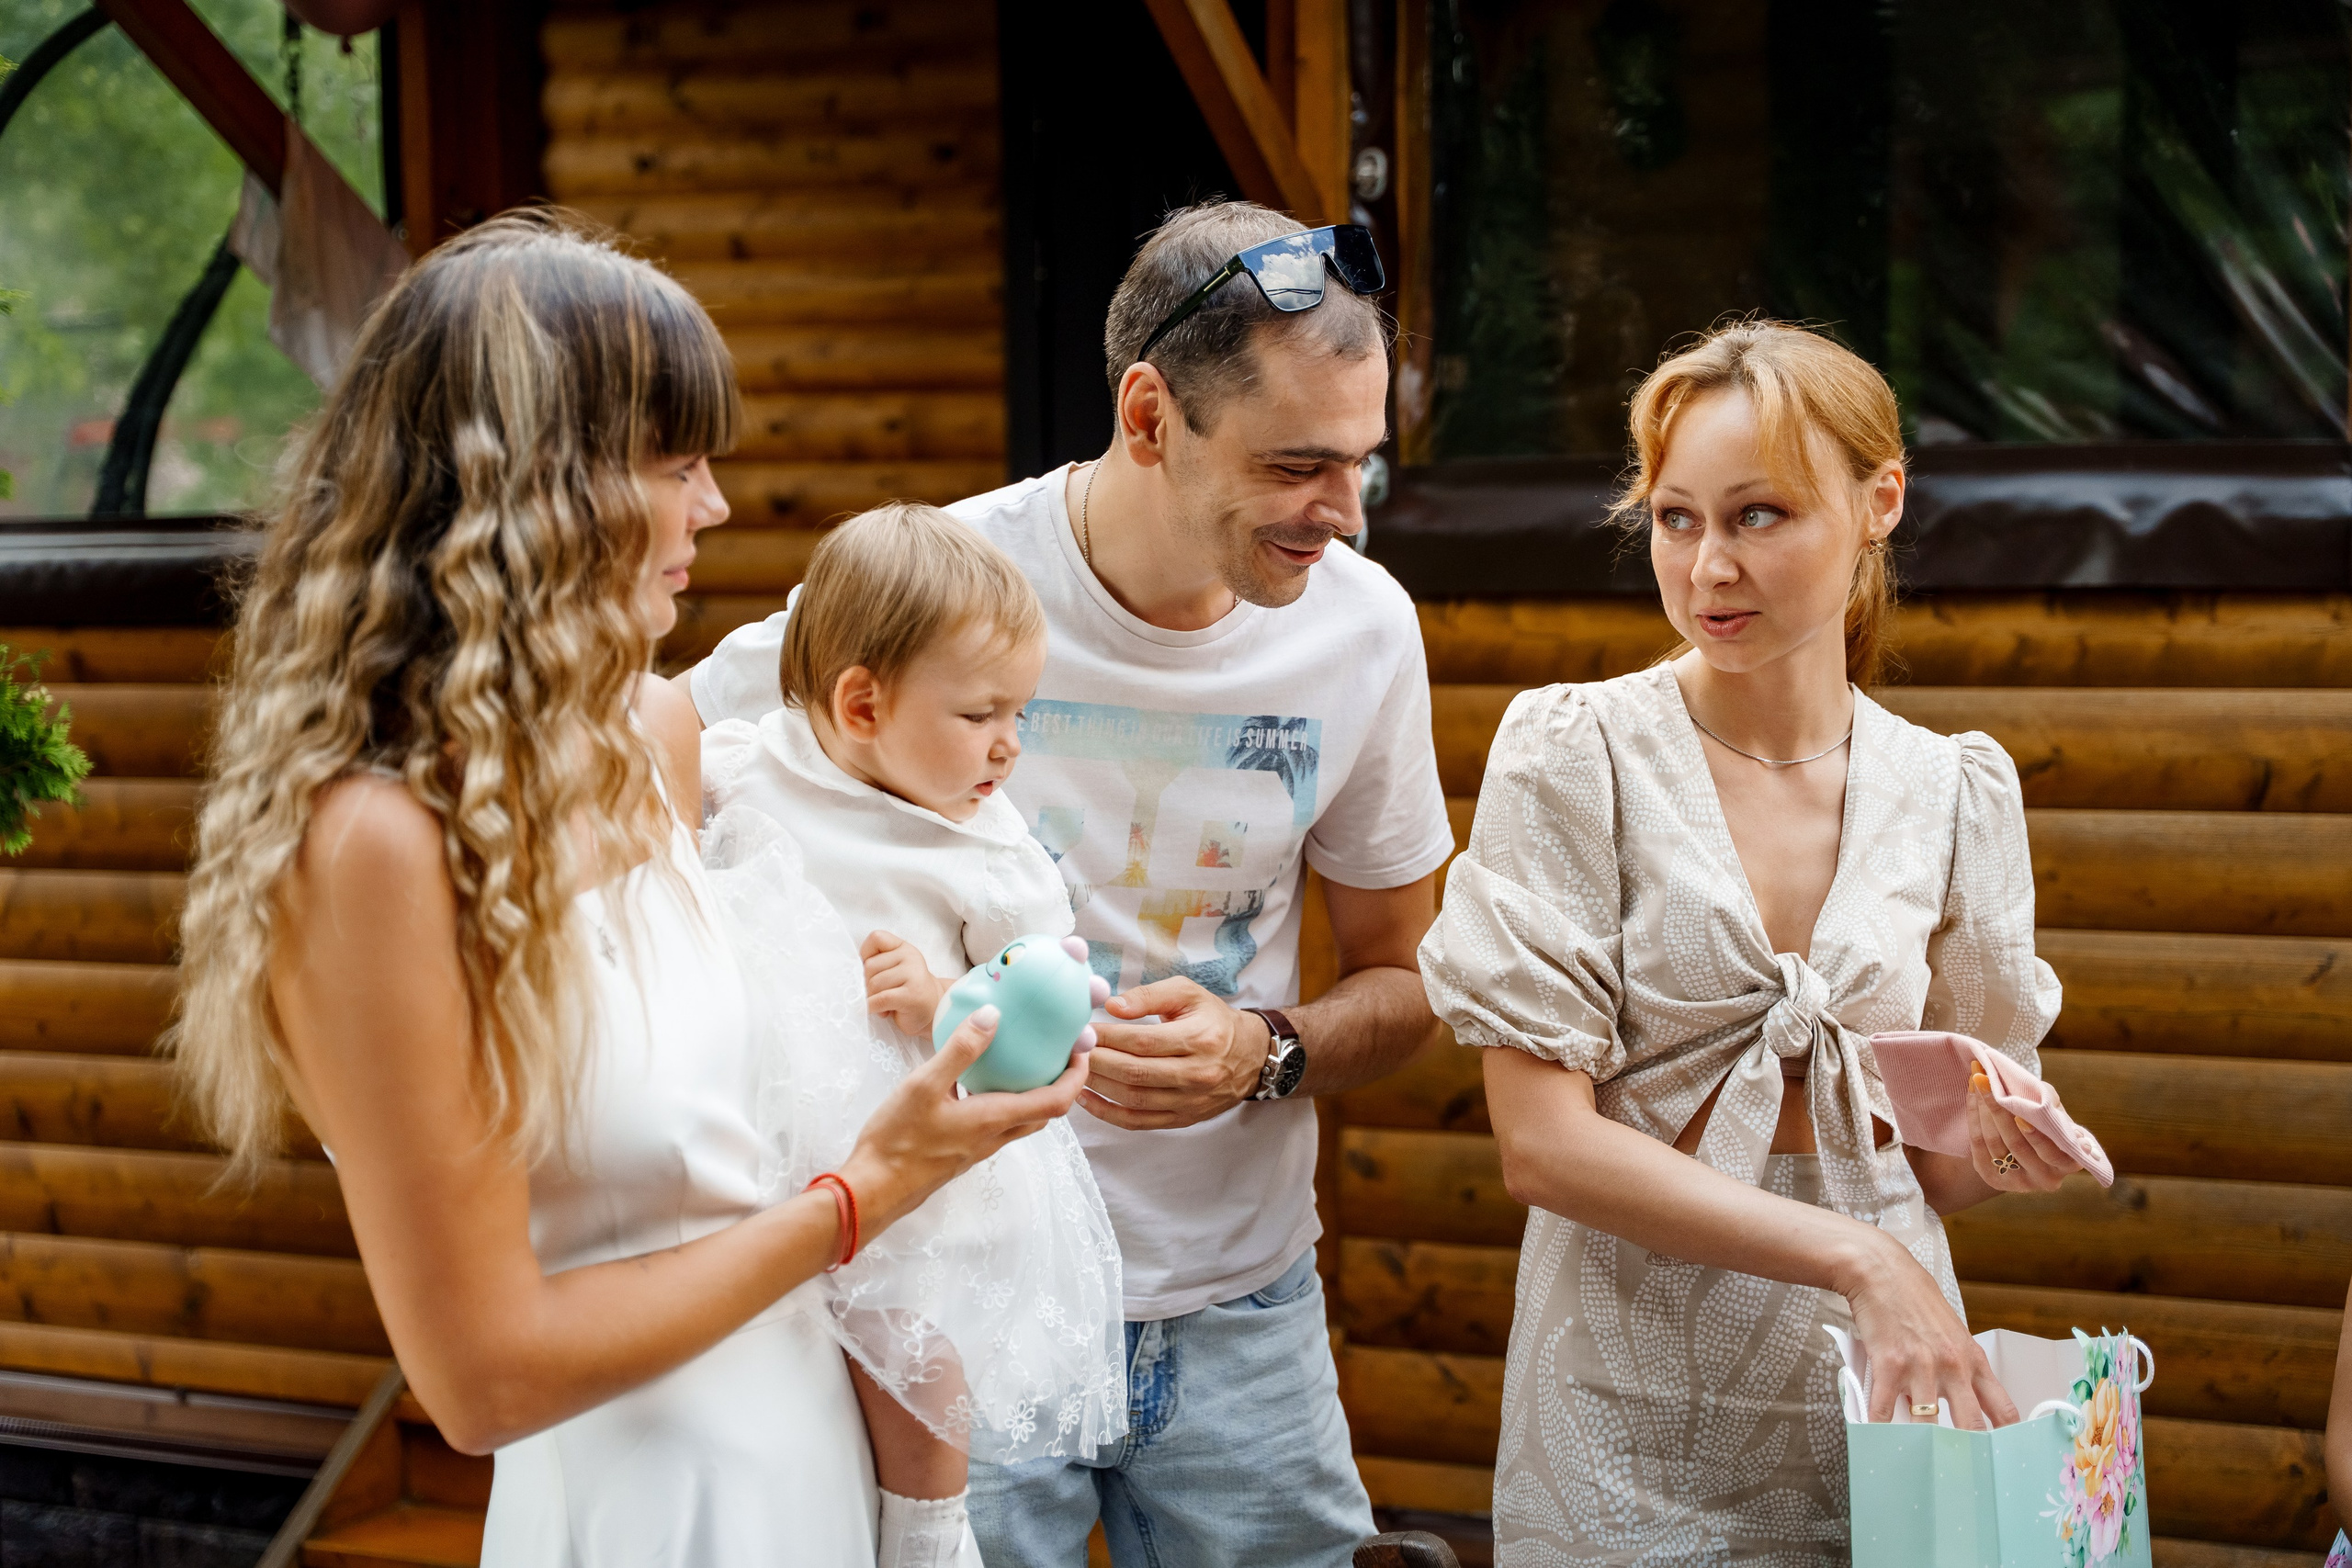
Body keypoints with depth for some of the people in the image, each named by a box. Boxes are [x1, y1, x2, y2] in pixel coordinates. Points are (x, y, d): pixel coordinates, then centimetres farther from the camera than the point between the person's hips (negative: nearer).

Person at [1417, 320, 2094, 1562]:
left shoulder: (1955, 794, 2)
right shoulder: (1574, 755, -8)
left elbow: (1933, 1154, 13)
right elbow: (1543, 1143, -15)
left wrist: (1995, 1157, -10)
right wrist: (1857, 1260, -21)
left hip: (1886, 1402, 3)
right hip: (1636, 1434, -3)